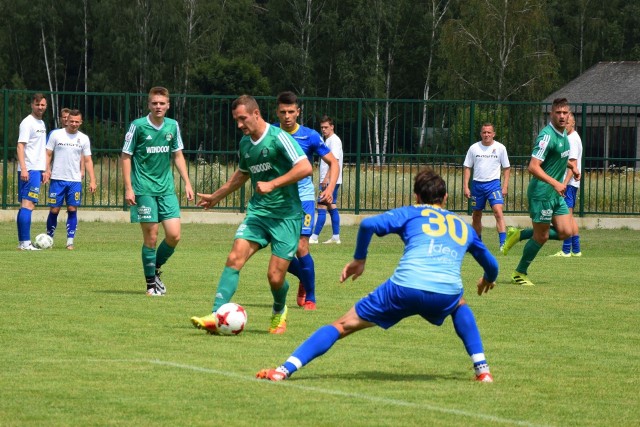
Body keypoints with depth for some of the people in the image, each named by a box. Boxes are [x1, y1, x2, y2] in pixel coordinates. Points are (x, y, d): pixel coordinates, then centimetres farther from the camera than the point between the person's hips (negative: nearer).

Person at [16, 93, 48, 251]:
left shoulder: (41, 124, 18)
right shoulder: (27, 122, -9)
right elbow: (20, 146, -15)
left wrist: (44, 171, 22)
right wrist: (23, 169, -23)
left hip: (37, 170, 9)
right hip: (29, 170, -9)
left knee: (25, 205, 10)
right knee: (28, 205, -12)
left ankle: (22, 242, 12)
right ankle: (25, 242, -15)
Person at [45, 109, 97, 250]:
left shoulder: (84, 139, 7)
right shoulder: (56, 134, 1)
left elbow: (88, 160, 9)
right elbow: (48, 154, 3)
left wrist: (92, 180, 1)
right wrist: (47, 169, -13)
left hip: (75, 180, 1)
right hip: (57, 179, -1)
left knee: (72, 209, -4)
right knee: (54, 210, 0)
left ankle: (70, 241, 0)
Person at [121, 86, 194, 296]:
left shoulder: (172, 126, 6)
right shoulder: (138, 126, -7)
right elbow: (126, 156, -3)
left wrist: (187, 183, 10)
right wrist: (128, 188, -8)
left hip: (166, 188, 4)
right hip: (144, 190, -4)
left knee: (174, 235, -4)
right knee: (151, 238, -3)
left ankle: (156, 269, 21)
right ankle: (151, 284, 10)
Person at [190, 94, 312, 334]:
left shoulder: (278, 138, -12)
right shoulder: (245, 143, 11)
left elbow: (305, 168, -21)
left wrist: (272, 184, -23)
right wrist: (217, 196, 38)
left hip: (286, 215, -6)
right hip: (257, 212, 6)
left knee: (275, 276, -7)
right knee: (234, 258, -15)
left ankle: (279, 311, 27)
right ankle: (216, 317, -20)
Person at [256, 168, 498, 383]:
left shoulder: (410, 213, 22)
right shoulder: (463, 226, 30)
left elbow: (369, 224, 4)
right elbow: (491, 264, 44)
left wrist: (359, 259, 19)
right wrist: (489, 279, 67)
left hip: (404, 288, -2)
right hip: (447, 294, 2)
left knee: (343, 325, 9)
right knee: (460, 306, 40)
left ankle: (285, 369, -3)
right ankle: (482, 369, 27)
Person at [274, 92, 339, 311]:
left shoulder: (310, 136, -7)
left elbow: (333, 163, -1)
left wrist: (330, 188, -16)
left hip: (303, 196, -3)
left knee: (301, 247, -15)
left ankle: (310, 298, 1)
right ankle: (303, 278, 31)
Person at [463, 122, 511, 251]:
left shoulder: (500, 148, 1)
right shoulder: (474, 148, 3)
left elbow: (506, 168, 7)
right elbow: (467, 168, 8)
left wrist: (505, 187, -1)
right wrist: (466, 187, -1)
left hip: (493, 184, -3)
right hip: (477, 184, 3)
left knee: (498, 211, -19)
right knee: (476, 215, 10)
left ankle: (503, 243, -23)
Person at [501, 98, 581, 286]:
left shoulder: (563, 134, 9)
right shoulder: (547, 136, -20)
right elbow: (533, 167, -26)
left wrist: (571, 165, 14)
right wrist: (555, 183, -32)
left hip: (556, 193, 9)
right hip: (542, 192, -9)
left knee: (564, 232, 5)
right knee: (541, 236, -1)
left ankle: (518, 235, 18)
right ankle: (519, 274, 16)